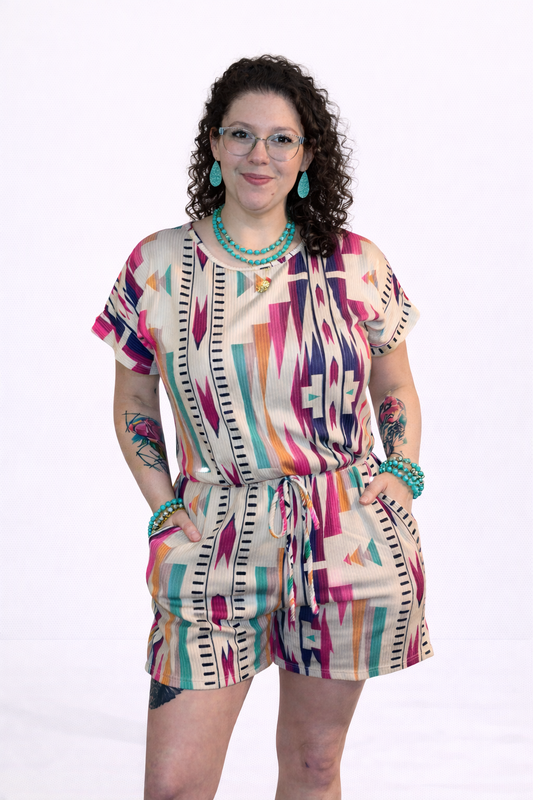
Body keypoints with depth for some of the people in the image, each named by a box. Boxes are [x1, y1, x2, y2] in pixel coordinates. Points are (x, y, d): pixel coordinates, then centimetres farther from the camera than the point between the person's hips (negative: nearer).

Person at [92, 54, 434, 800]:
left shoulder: (356, 265, 3)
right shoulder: (157, 265, 2)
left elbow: (396, 390, 16)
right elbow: (132, 404, 11)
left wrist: (404, 471, 0)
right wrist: (164, 504, 0)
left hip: (346, 539, 1)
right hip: (215, 541, -1)